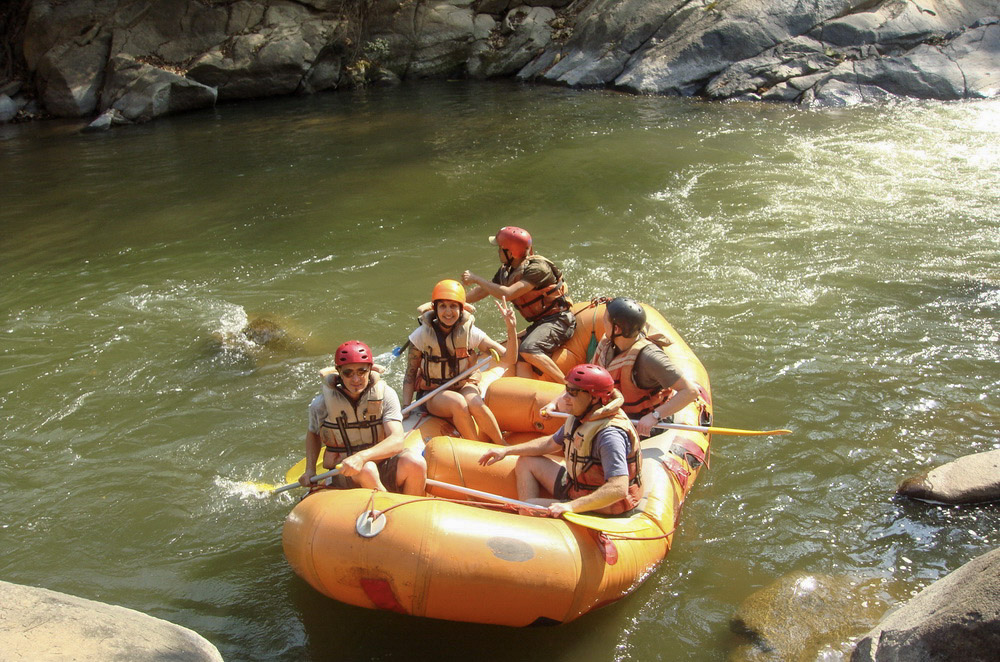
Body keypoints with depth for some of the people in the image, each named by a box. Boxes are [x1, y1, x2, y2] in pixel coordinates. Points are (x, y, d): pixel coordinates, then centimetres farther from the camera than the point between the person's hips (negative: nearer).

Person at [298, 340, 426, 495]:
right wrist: (310, 470, 4)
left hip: (384, 469, 1)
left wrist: (362, 456, -35)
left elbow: (397, 441, -19)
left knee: (416, 462, -30)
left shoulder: (385, 395, -7)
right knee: (366, 469, -36)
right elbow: (313, 435, 18)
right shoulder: (322, 404, -4)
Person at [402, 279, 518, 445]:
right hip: (433, 395, -1)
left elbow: (509, 358, -13)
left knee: (474, 403, -33)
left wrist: (512, 330, -29)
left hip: (464, 387, 1)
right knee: (458, 402, -34)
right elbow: (410, 374, -1)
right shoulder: (422, 335, -10)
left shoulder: (470, 332, -8)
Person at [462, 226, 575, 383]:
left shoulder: (537, 268, -21)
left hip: (558, 320, -8)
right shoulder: (506, 271, 5)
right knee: (521, 359, -14)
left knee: (528, 350, -29)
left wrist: (476, 279, -22)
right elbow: (481, 292, 17)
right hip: (538, 323, 8)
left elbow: (507, 294, -30)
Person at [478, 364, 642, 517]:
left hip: (602, 508, -10)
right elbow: (551, 443, 16)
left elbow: (619, 489, -39)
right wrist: (507, 451, 12)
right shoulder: (581, 418, -2)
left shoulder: (610, 434, -31)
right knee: (526, 462, 14)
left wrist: (571, 506, -43)